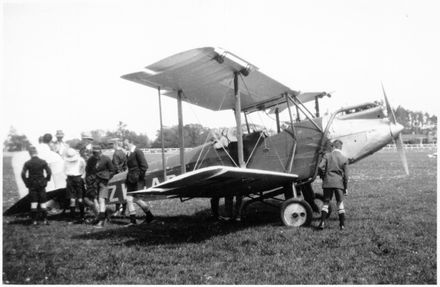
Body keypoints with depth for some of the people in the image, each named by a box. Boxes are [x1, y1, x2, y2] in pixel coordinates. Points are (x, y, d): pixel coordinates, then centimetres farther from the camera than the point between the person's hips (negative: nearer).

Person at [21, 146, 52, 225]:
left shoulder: (27, 163, -5)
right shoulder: (43, 162, -4)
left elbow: (23, 174, -11)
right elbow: (49, 172, -9)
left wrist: (27, 182, 0)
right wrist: (46, 180, 4)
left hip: (32, 185, 0)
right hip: (41, 185, 0)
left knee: (33, 203, 4)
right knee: (43, 203, 7)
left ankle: (34, 220, 3)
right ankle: (45, 220, 6)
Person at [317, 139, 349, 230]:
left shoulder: (327, 155, -1)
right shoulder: (344, 158, 1)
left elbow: (320, 167, -12)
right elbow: (346, 175, 1)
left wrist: (323, 176, 7)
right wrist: (345, 187, 10)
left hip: (328, 182, 0)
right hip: (339, 183, 0)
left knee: (326, 203, 9)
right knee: (340, 203, 9)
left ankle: (322, 222, 1)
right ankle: (342, 224, 9)